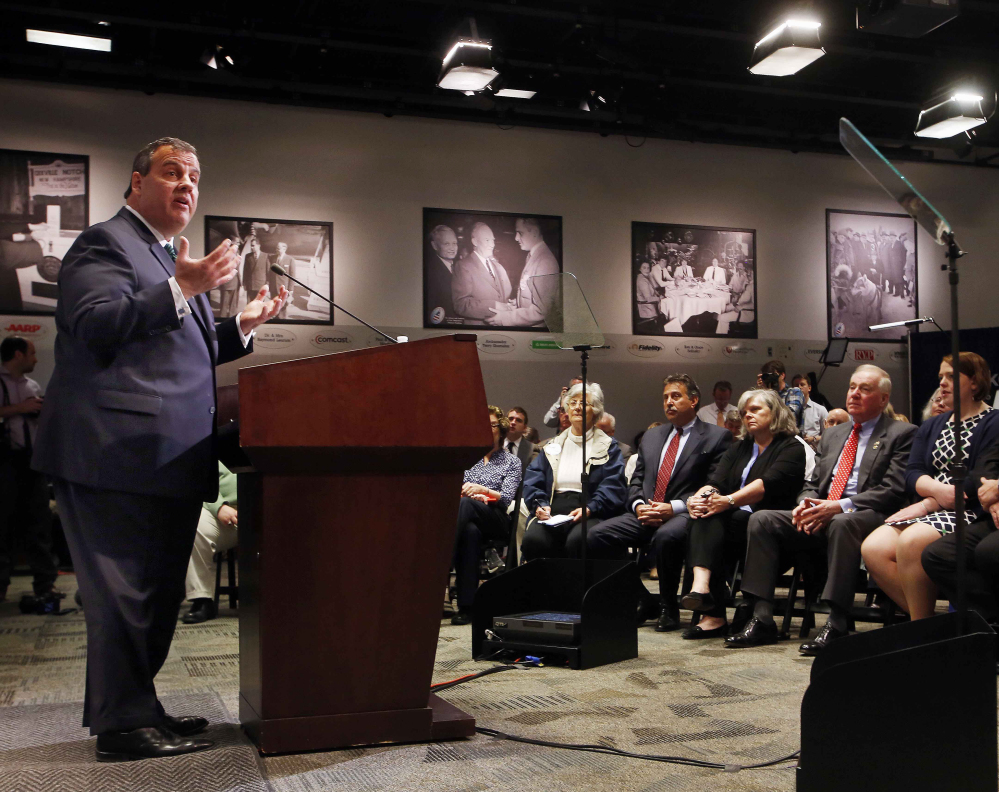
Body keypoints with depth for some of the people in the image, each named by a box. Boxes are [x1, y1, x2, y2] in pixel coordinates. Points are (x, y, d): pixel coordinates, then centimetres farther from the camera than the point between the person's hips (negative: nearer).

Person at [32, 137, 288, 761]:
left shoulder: (176, 262, 24)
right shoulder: (105, 243, -4)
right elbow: (93, 327, -19)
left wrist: (243, 326, 19)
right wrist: (180, 291, -25)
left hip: (171, 459, 10)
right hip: (120, 453, -10)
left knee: (158, 592, 16)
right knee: (124, 590, -3)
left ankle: (132, 708, 28)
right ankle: (125, 722, 7)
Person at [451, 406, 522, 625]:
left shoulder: (512, 462, 17)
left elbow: (507, 498, 1)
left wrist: (482, 490, -18)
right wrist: (471, 494, -10)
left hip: (496, 520, -1)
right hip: (469, 517, 1)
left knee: (466, 505, -37)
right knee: (471, 531, -40)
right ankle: (466, 605, -46)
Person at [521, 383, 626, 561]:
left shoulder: (607, 446, 13)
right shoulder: (552, 446, 23)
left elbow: (613, 487, 0)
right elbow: (532, 481, 14)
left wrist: (589, 509, -16)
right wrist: (540, 504, -7)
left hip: (590, 514, -2)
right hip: (552, 511, 3)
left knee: (577, 540, -37)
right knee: (533, 539, -31)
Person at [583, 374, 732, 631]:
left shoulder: (716, 436, 4)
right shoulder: (651, 436, 23)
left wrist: (673, 507, -16)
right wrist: (639, 506, -4)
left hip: (684, 514, -6)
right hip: (645, 514, 6)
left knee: (666, 536, -39)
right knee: (597, 536, -18)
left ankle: (669, 608, -15)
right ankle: (642, 602, -4)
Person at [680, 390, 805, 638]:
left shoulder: (791, 448, 3)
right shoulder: (738, 449, 23)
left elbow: (767, 484, -15)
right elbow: (715, 482, 8)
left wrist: (729, 501, -27)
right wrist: (696, 498, -15)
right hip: (735, 524, 5)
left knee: (711, 517, -29)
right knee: (704, 515, -28)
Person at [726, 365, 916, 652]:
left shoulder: (902, 434, 4)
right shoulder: (832, 435, 25)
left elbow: (893, 491, -9)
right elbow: (812, 483, 22)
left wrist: (840, 506, -20)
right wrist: (806, 503, -4)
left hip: (869, 518, -7)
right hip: (820, 517, 7)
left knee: (842, 524, -40)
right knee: (761, 519, -14)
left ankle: (836, 626, -37)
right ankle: (762, 620, -19)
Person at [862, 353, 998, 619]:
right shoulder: (932, 426, 22)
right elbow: (912, 474, 9)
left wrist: (928, 504, -13)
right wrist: (938, 489, -15)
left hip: (969, 511, -6)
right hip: (929, 511, 6)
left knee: (911, 542, -35)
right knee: (873, 548, -22)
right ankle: (921, 619, -11)